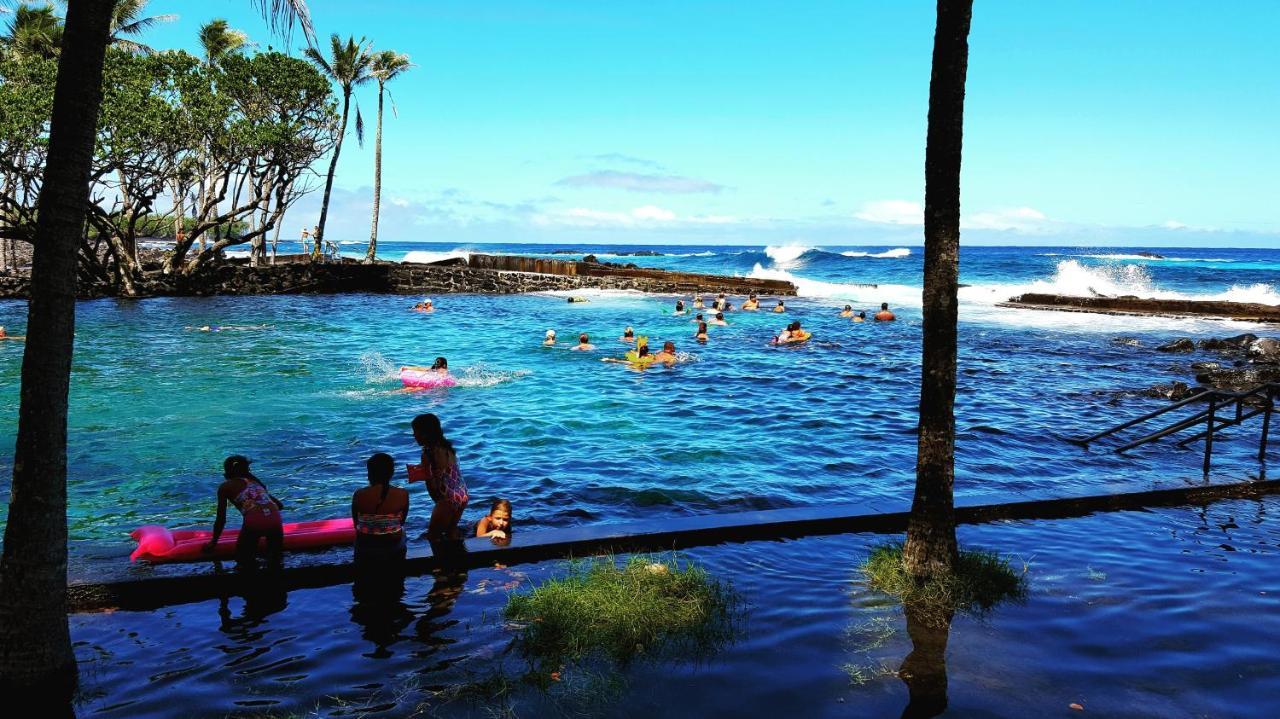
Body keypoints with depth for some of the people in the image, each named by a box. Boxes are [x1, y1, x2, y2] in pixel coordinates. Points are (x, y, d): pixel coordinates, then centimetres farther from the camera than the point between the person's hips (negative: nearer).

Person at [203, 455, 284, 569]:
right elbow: (280, 505, 33)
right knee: (275, 559, 23)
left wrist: (213, 542, 29)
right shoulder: (255, 481, 29)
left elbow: (221, 519, 17)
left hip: (253, 522, -3)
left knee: (242, 559, 21)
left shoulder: (225, 487, 17)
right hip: (275, 520, 3)